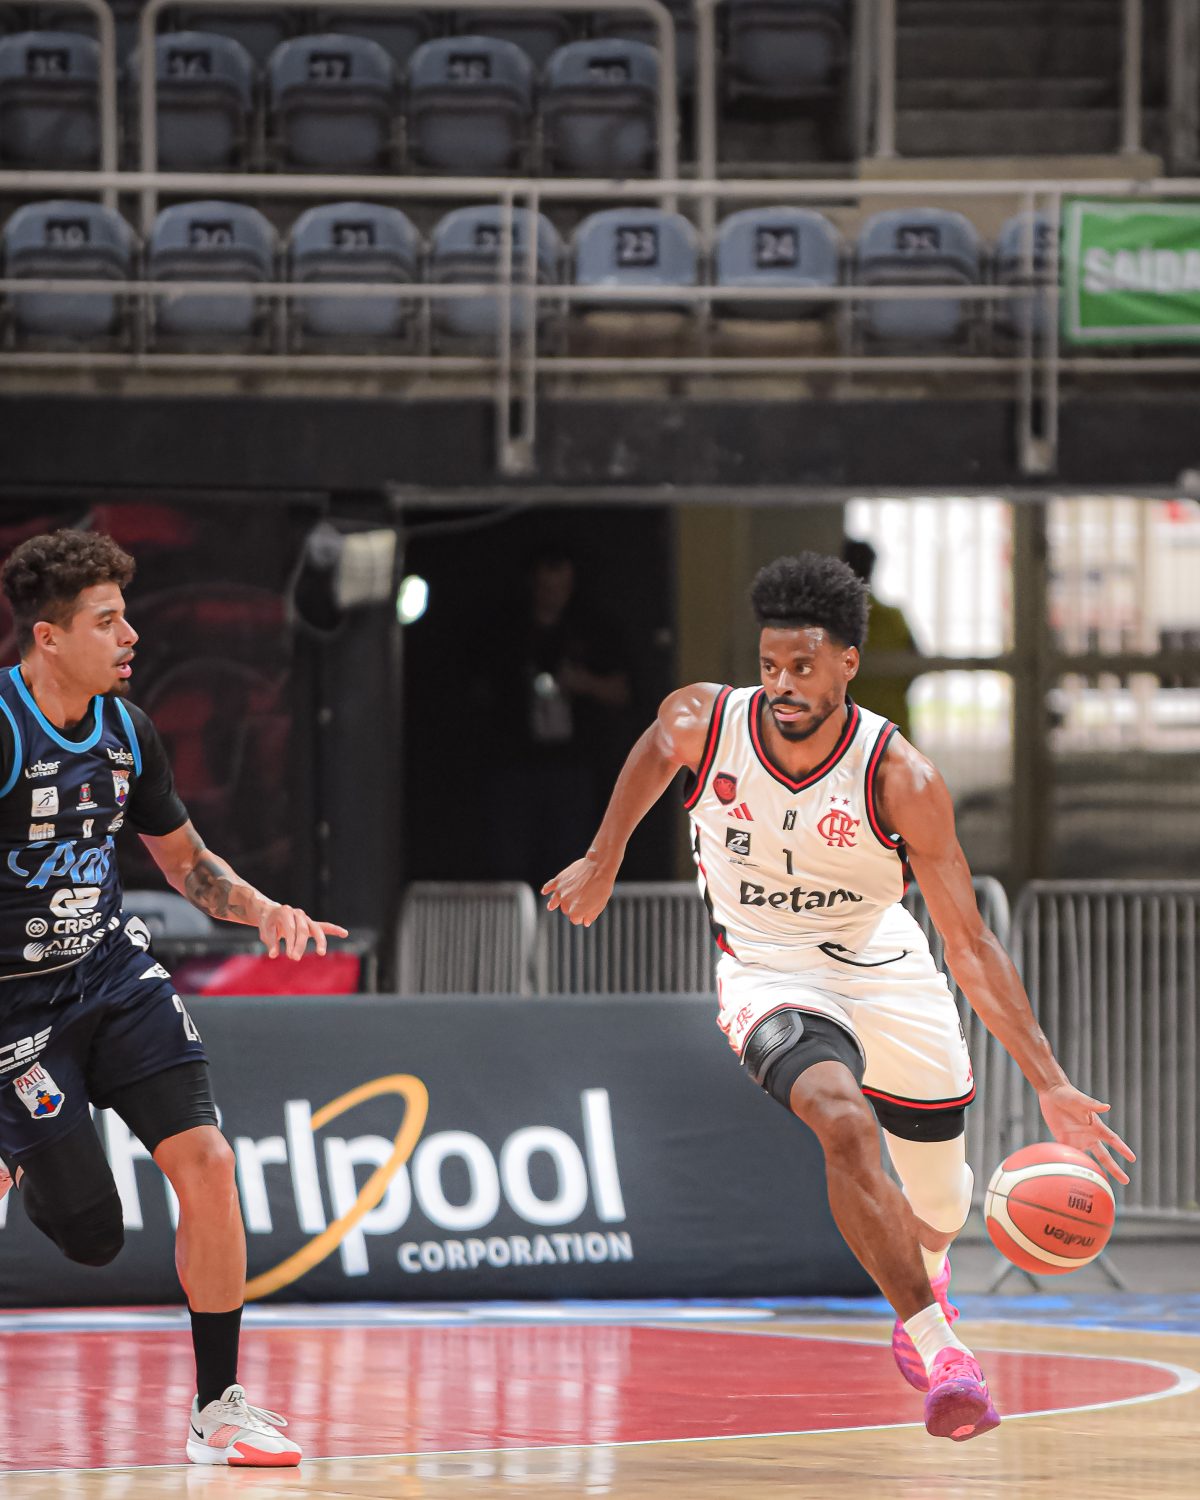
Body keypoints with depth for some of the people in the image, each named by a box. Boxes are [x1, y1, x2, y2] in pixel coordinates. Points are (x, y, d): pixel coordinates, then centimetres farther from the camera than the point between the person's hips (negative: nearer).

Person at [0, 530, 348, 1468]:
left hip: (114, 971, 6)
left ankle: (217, 1409, 5)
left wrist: (266, 913, 1)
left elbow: (187, 861, 17)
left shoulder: (125, 729, 4)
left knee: (206, 1161, -4)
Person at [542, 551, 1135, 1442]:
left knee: (940, 1209, 13)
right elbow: (652, 754, 9)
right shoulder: (703, 723, -19)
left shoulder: (901, 780, -23)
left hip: (887, 973, 1)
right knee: (842, 1121, -33)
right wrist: (604, 861, 20)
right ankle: (936, 1349, -26)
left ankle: (921, 1273, 54)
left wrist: (1051, 1084, -27)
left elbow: (970, 946, -21)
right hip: (769, 978, -1)